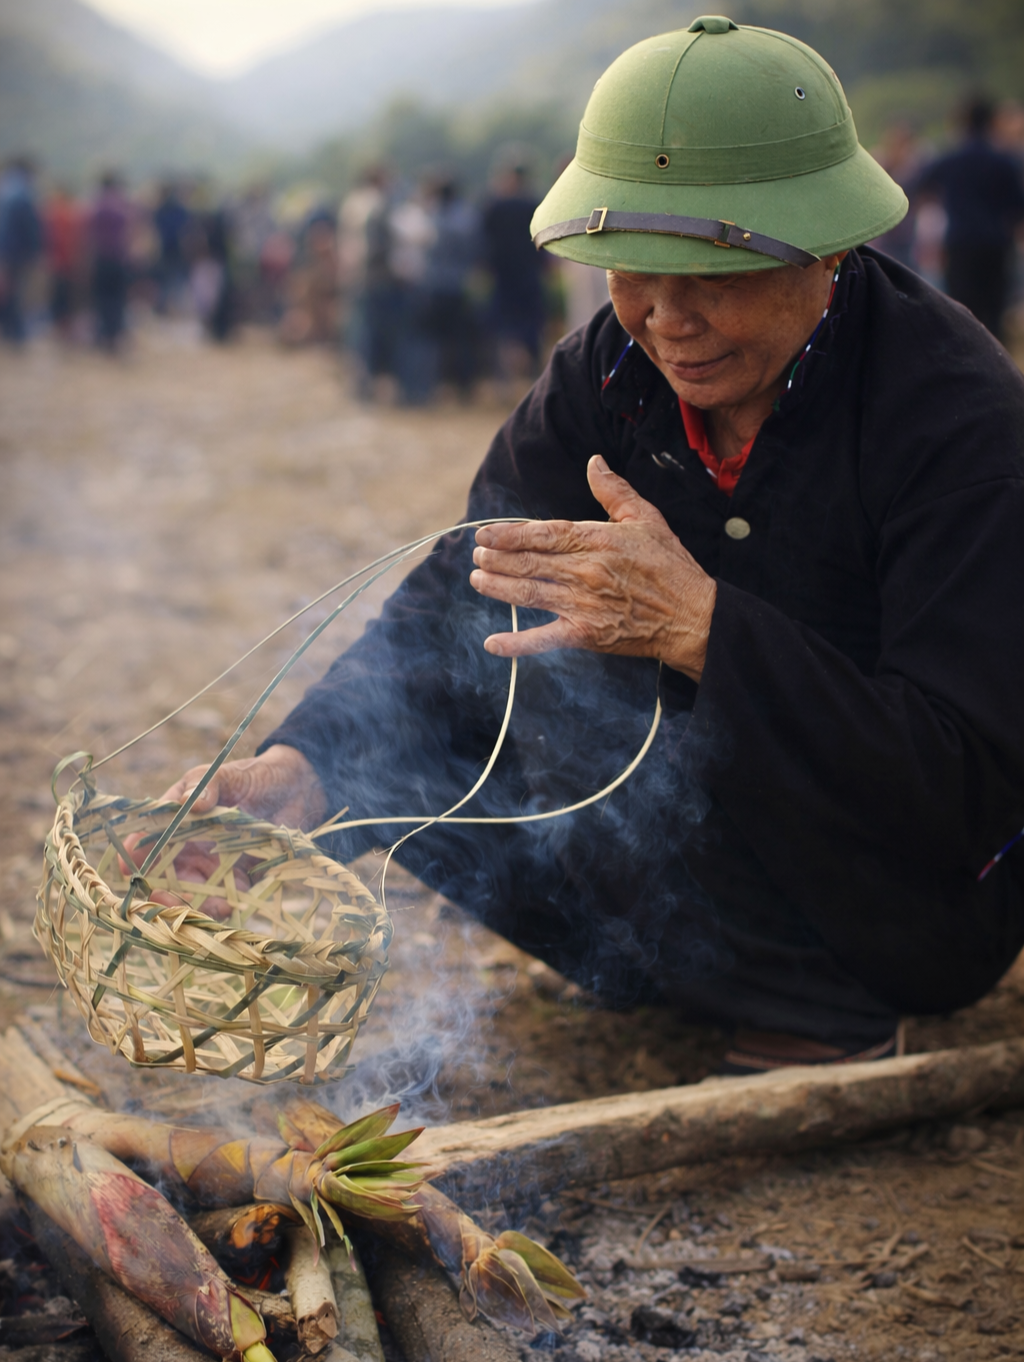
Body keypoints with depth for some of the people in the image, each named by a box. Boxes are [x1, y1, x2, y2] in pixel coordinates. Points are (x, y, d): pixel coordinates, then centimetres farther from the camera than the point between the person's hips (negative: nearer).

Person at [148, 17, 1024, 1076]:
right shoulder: (611, 369, -5)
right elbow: (459, 606, -9)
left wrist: (701, 626, -39)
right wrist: (308, 761, -28)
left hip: (918, 901, -6)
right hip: (712, 850, 6)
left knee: (590, 685, -28)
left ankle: (814, 1018, -12)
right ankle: (664, 970, 1)